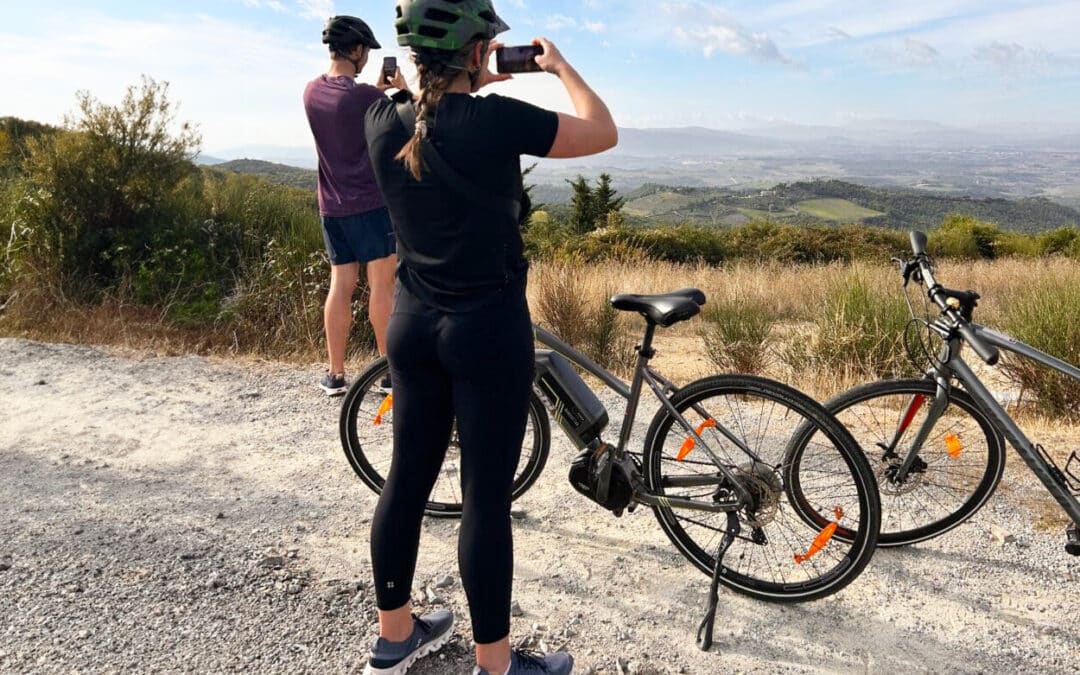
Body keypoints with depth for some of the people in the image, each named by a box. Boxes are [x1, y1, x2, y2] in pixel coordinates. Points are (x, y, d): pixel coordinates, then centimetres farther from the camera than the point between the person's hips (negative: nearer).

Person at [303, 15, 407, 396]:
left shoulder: (312, 92, 6)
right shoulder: (365, 97, -15)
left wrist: (378, 89, 19)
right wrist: (402, 89, 10)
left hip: (331, 207, 6)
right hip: (371, 203, -6)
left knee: (340, 285, 9)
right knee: (382, 284, 1)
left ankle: (335, 374, 12)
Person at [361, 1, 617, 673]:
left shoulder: (384, 122, 0)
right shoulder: (497, 120, -16)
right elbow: (604, 133, -3)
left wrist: (468, 89, 23)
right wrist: (560, 64, 10)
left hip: (412, 326, 6)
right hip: (488, 331, -6)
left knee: (407, 479, 16)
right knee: (487, 496, 4)